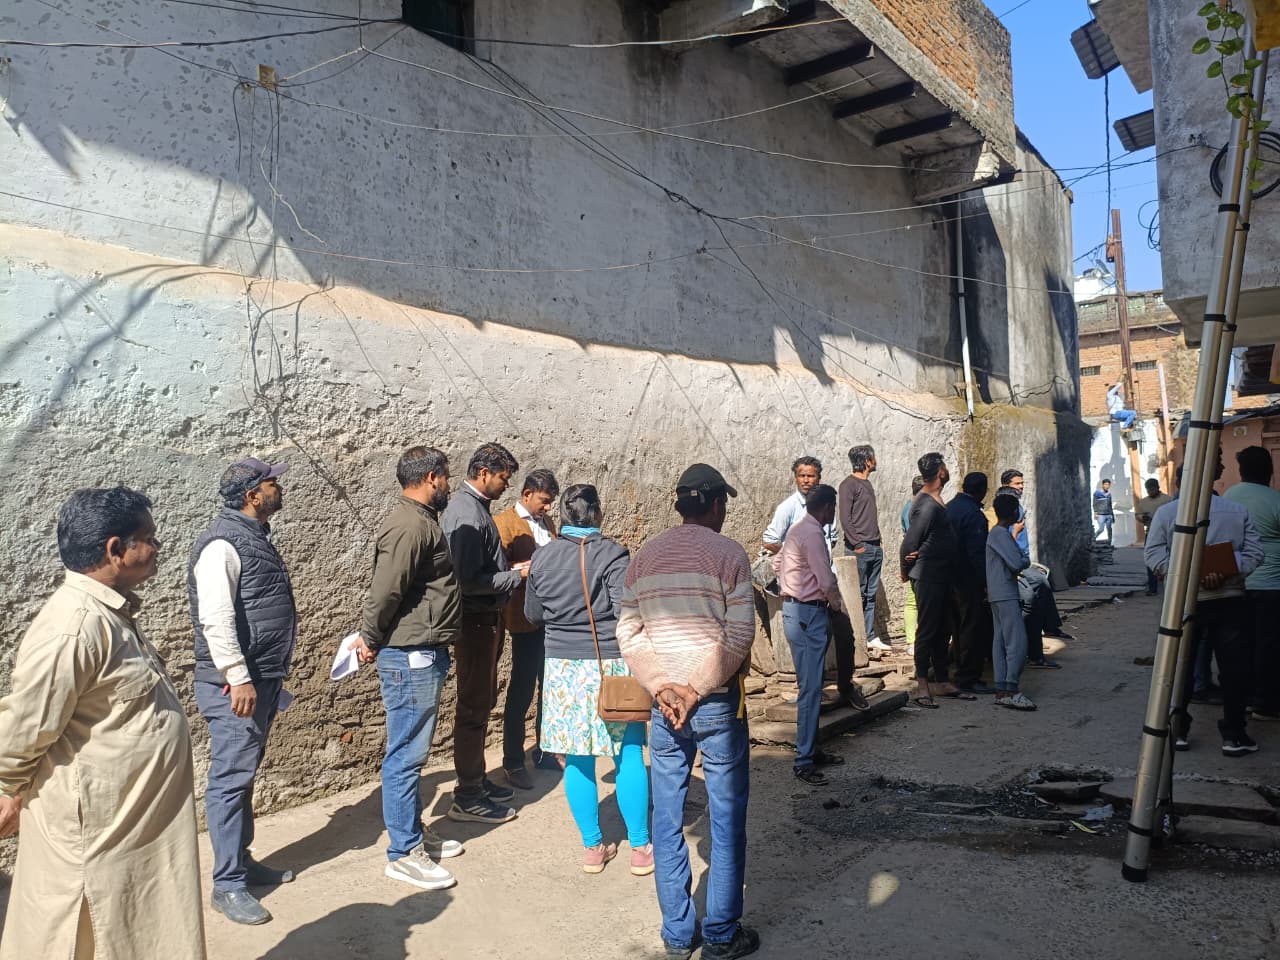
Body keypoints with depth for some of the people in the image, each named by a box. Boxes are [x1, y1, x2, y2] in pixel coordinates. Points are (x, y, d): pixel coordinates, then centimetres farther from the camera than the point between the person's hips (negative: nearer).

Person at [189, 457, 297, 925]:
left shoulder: (256, 536, 14)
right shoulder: (223, 544, -17)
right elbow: (215, 619, -24)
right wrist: (238, 678, -24)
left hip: (263, 680, 10)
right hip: (236, 684, -9)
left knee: (245, 774, 18)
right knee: (231, 778, -1)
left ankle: (242, 860, 30)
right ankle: (228, 884, 8)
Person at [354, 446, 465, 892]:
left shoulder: (420, 520, 14)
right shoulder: (410, 526, -20)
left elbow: (386, 591, 19)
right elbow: (384, 592, -24)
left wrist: (372, 637, 15)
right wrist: (371, 640, -11)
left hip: (423, 654, 10)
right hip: (411, 657, -10)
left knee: (412, 751, 19)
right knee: (406, 755, -1)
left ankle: (414, 830, 32)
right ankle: (403, 852, 9)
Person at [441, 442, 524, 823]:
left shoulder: (473, 506, 11)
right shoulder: (467, 514, -20)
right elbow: (469, 581, -26)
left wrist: (514, 569, 8)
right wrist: (517, 575, -16)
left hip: (485, 619, 10)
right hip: (476, 621, -10)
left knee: (482, 703, 18)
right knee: (474, 707, -1)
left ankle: (475, 780, 31)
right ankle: (467, 798, 10)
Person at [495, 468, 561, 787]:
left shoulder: (546, 522, 15)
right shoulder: (505, 522, -7)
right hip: (526, 619, -7)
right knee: (521, 691, 1)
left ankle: (543, 751, 29)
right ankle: (513, 763, 12)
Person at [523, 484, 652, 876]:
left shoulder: (542, 556, 1)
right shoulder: (611, 553, -13)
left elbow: (533, 615, 11)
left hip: (563, 667, 4)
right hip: (612, 665, -3)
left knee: (577, 760, 11)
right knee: (630, 756, 8)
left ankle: (593, 848, 21)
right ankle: (640, 849, 16)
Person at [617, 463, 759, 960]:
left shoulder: (643, 556, 5)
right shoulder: (728, 553, -8)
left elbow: (628, 634, 1)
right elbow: (738, 637, -15)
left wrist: (664, 687, -5)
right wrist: (695, 690, -10)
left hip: (664, 706, 4)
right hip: (718, 704, -4)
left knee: (667, 820, 13)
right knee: (726, 821, 9)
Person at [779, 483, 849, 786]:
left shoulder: (798, 529, 13)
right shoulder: (812, 534, -17)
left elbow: (779, 564, 22)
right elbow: (826, 581, -18)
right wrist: (838, 602, 0)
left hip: (795, 609, 10)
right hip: (808, 614, -10)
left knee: (811, 685, 16)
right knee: (811, 688, -8)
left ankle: (812, 749, 25)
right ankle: (804, 761, -5)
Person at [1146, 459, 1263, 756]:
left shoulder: (1166, 512, -1)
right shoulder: (1238, 510, 5)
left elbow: (1152, 552, -9)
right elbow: (1254, 551, -3)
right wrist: (1227, 574, -13)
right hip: (1230, 600, 1)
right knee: (1235, 668, 8)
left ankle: (1178, 730, 16)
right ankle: (1234, 734, 12)